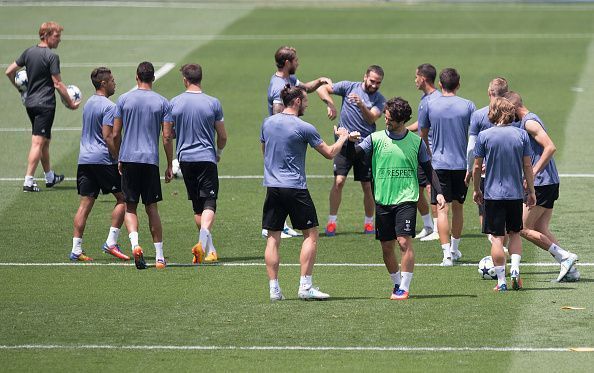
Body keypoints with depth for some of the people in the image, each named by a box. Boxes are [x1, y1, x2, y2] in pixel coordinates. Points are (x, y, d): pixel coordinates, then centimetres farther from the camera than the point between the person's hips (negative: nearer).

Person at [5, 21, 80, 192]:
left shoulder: (29, 52, 7)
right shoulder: (51, 56, -15)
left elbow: (9, 72, 11)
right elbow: (58, 84, -15)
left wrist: (20, 89, 25)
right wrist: (71, 103, -6)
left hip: (30, 102, 8)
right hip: (45, 104, -8)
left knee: (46, 140, 20)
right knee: (38, 142, -7)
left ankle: (50, 176, 31)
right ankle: (29, 181, -12)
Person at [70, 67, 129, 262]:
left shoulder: (88, 103, 16)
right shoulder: (108, 107, -11)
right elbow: (108, 137, -17)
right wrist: (119, 159, -12)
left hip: (84, 159, 8)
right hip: (103, 159, -8)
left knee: (85, 203, 5)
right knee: (123, 198, 5)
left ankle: (76, 249, -1)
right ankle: (111, 242, -2)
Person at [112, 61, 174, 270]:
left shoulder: (124, 100, 2)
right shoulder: (162, 102, 1)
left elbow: (116, 134, 3)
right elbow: (167, 137, -1)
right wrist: (169, 166, 7)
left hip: (128, 159, 0)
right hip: (151, 160, 0)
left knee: (130, 207, 7)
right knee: (152, 208, 9)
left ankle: (135, 243, -19)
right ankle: (159, 256, 8)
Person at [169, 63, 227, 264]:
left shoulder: (174, 103, 0)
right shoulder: (213, 103, -3)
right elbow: (222, 136, 3)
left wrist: (172, 160, 23)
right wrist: (218, 152, 23)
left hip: (185, 158, 2)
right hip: (207, 158, -2)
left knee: (197, 206, 14)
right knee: (209, 204, -6)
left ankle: (209, 248, 18)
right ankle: (203, 241, -29)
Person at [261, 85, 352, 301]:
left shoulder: (268, 123, 7)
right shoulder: (303, 128, -10)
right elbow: (329, 153, -2)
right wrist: (343, 138, 16)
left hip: (272, 186, 5)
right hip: (295, 187, -5)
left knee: (273, 237, 6)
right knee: (310, 234, 5)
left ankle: (274, 289, 3)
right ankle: (305, 287, -1)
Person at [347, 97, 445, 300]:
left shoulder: (416, 142, 3)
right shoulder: (376, 139, 3)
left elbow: (428, 169, 10)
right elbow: (355, 152, -8)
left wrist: (438, 192, 1)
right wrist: (349, 141, -29)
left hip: (406, 199, -2)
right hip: (383, 200, 2)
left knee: (404, 241, -15)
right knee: (386, 247, 6)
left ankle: (404, 287, -9)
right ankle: (397, 283, 23)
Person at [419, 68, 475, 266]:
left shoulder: (430, 105, -3)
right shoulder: (468, 106, -3)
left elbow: (423, 135, 9)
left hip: (439, 163, -2)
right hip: (462, 164, 2)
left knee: (442, 209, -3)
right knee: (458, 206, 17)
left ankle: (447, 252, -13)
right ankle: (455, 248, 30)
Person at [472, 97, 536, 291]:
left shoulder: (484, 136, -7)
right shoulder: (521, 135, -2)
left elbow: (477, 167, -2)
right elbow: (527, 166, 1)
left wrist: (476, 190, 12)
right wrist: (531, 191, 11)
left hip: (493, 194, -2)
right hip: (516, 193, 2)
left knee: (497, 238, 2)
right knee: (515, 234, 18)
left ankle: (501, 281, 2)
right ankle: (515, 271, 3)